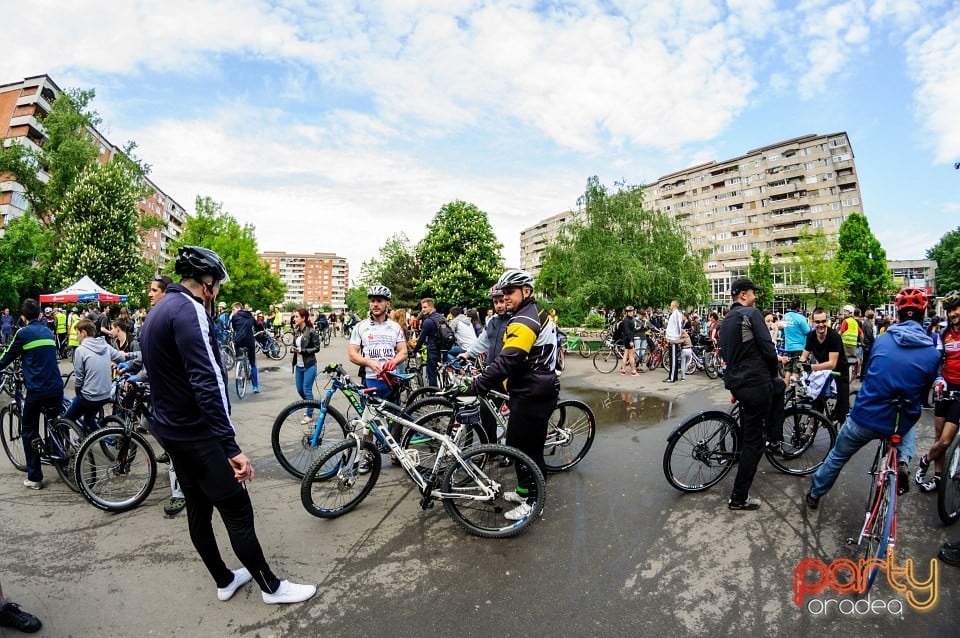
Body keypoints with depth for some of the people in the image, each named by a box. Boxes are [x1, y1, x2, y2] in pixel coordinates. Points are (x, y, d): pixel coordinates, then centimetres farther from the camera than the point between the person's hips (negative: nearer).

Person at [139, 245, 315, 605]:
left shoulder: (157, 312, 12)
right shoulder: (189, 311, -21)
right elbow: (207, 382, -29)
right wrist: (232, 447, -31)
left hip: (170, 430, 11)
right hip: (198, 433, -10)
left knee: (198, 508, 18)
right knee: (238, 511, 0)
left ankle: (225, 580, 33)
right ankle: (270, 586, 14)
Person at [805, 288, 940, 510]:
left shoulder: (882, 341, -2)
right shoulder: (932, 354, -6)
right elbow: (923, 392, 7)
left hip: (863, 417, 0)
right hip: (897, 425, 1)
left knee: (837, 457, 22)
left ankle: (814, 494, 35)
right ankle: (903, 461, 12)